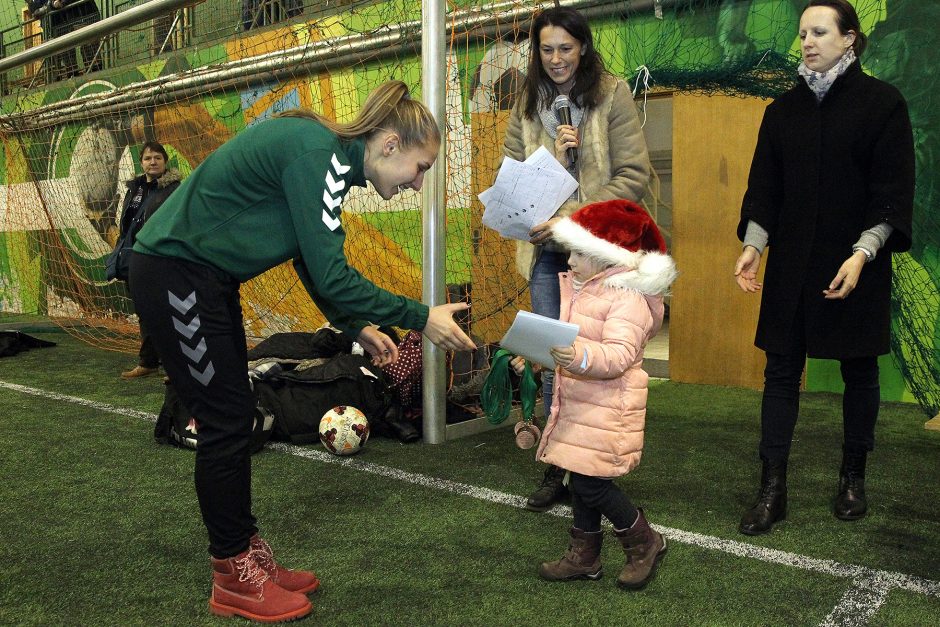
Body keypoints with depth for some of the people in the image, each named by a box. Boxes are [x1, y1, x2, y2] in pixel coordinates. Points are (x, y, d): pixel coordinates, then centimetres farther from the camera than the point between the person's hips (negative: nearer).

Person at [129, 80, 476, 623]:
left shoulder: (328, 155, 7)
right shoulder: (317, 151, -23)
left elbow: (315, 266, 11)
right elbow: (330, 275, -27)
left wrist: (359, 328, 2)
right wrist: (421, 318, -21)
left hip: (207, 278, 10)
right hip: (173, 273, -10)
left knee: (236, 418, 11)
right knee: (226, 422, -4)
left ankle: (248, 552, 23)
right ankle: (234, 578, 11)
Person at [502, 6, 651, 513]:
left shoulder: (612, 95, -2)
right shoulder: (527, 103, 10)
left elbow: (634, 175, -8)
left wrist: (574, 218, -18)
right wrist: (553, 158, -11)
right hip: (545, 250, 3)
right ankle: (558, 466, 19)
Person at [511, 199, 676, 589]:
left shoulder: (627, 297, -16)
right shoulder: (580, 288, 13)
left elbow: (619, 354, -28)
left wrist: (579, 358, -44)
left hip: (607, 408, -9)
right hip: (578, 403, 9)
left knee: (590, 483, -7)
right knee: (580, 478, 15)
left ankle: (645, 542, 16)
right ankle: (584, 556, 29)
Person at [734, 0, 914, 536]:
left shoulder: (882, 103, -3)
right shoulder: (784, 110, 8)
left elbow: (894, 189, -8)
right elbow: (764, 186, 6)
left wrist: (862, 254, -19)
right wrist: (753, 244, -8)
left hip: (857, 267, -3)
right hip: (792, 267, 3)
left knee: (859, 370, 10)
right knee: (781, 371, 1)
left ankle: (854, 478, 28)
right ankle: (773, 490, 7)